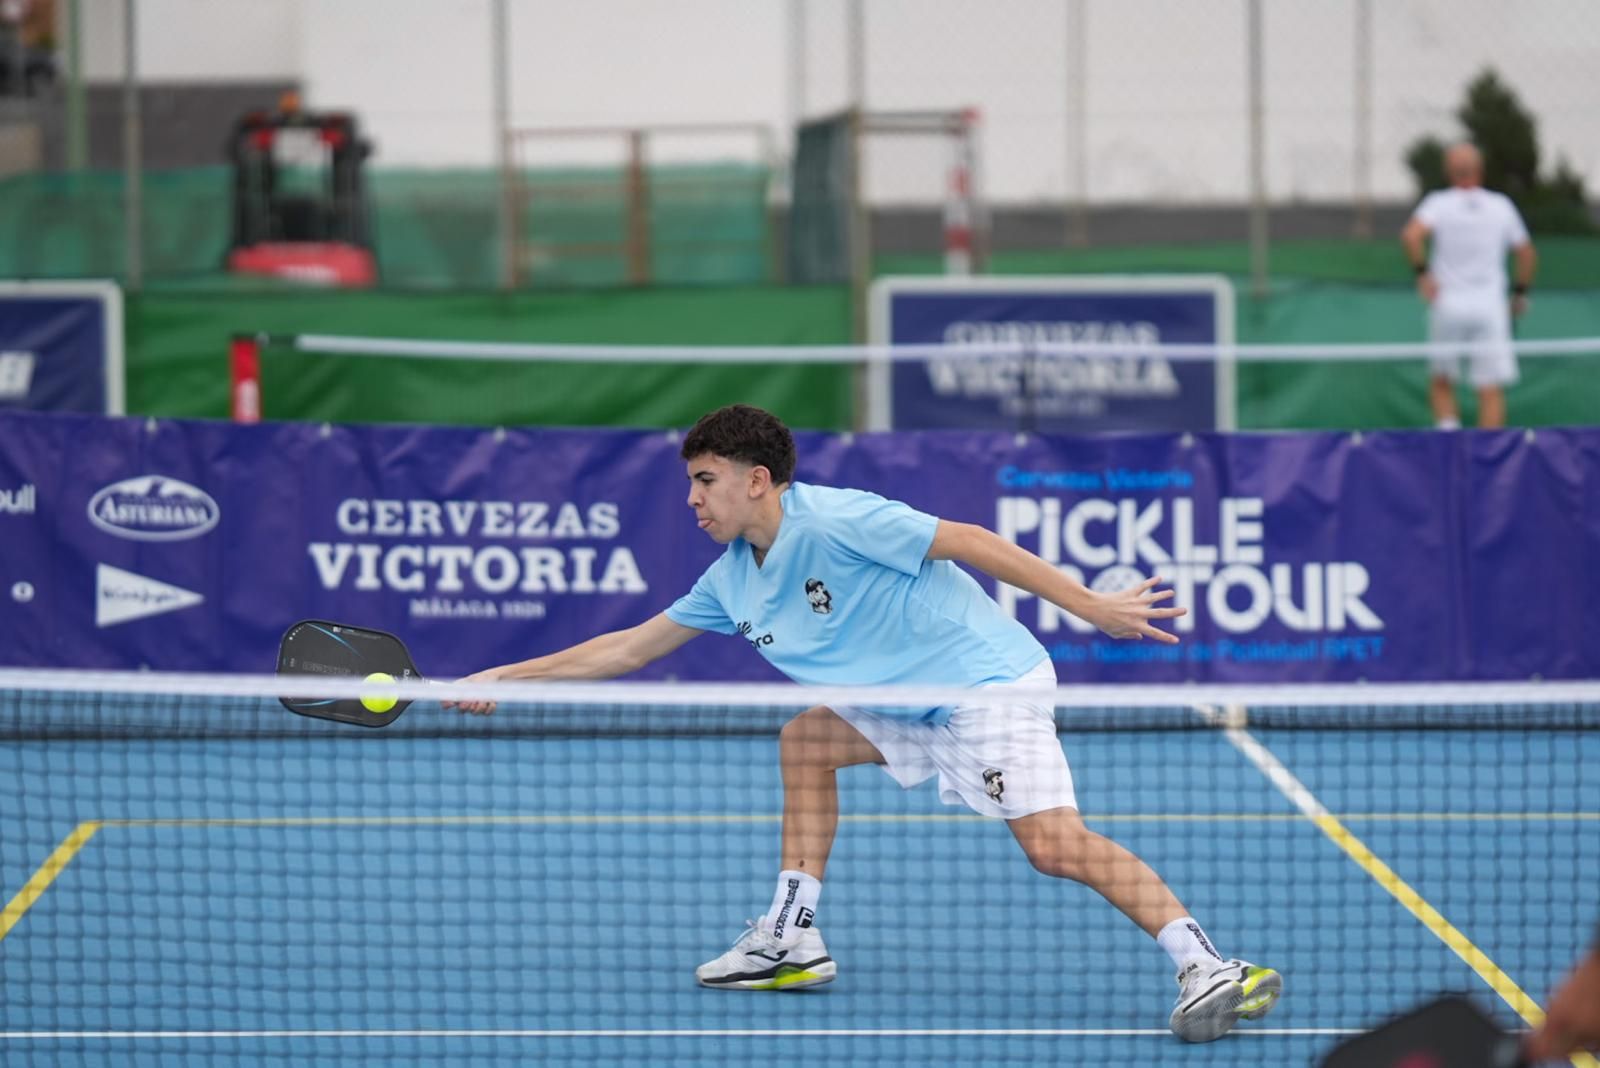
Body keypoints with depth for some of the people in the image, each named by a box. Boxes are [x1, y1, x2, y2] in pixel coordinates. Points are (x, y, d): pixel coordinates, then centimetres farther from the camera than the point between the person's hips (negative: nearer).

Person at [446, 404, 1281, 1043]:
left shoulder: (834, 521, -17)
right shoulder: (734, 579, 10)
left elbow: (969, 543, -18)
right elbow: (633, 646, 20)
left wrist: (1092, 607, -21)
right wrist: (508, 677, 19)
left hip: (991, 681, -9)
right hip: (914, 705, 9)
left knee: (1055, 844, -22)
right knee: (807, 740, 16)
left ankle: (1207, 967, -27)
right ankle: (792, 938, 17)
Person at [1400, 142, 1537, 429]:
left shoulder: (1438, 203, -2)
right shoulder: (1502, 206, 4)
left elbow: (1411, 235, -20)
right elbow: (1527, 253, 10)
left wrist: (1422, 272, -10)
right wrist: (1521, 292, 23)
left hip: (1447, 304, 0)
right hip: (1490, 306, 0)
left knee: (1441, 383, 14)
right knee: (1491, 389, -1)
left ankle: (1447, 427, -8)